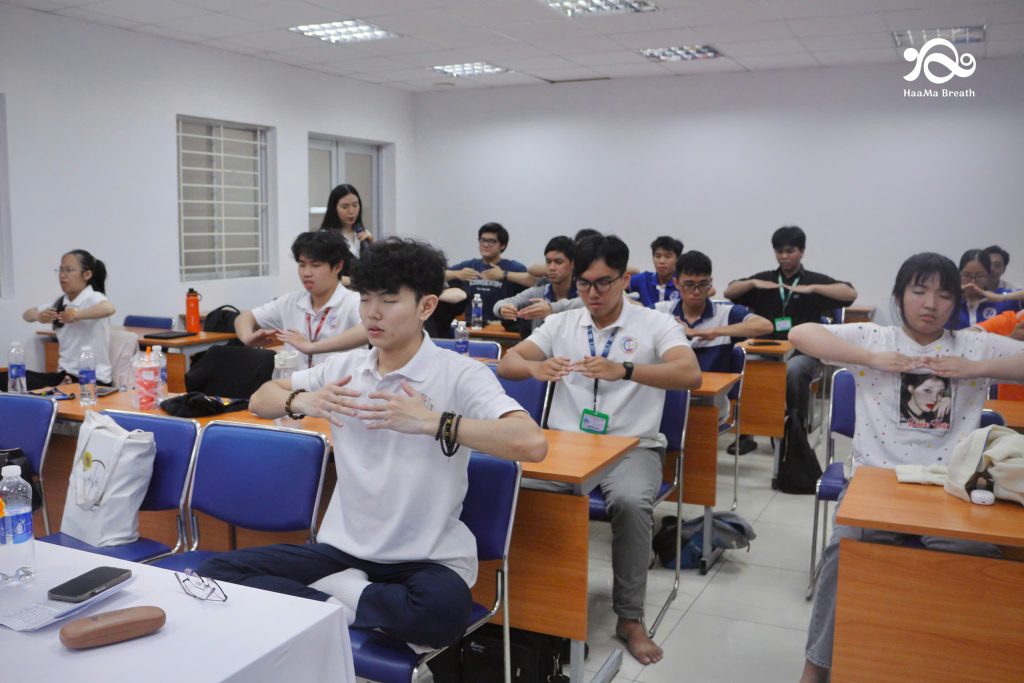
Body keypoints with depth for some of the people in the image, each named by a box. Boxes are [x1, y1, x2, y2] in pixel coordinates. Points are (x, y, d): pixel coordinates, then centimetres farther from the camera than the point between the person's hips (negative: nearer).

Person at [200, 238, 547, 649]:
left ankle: (340, 595, -10)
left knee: (442, 611, -38)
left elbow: (532, 444, -26)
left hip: (427, 559, -4)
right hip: (343, 548, 4)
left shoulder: (461, 375, -11)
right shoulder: (344, 367, 6)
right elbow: (259, 400, 16)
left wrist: (432, 422, -33)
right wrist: (300, 401, -8)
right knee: (216, 574, -12)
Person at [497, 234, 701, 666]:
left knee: (631, 502, -33)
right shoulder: (561, 323, 10)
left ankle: (630, 617, -13)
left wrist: (623, 370, -34)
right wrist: (536, 368, -21)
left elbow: (690, 375, -18)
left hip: (631, 446, -2)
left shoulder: (655, 325, -1)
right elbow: (506, 363, 4)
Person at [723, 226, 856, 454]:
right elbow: (729, 292, 10)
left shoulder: (815, 280, 9)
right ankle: (745, 433, -13)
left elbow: (851, 294, -6)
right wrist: (753, 283, -8)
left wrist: (812, 289, -16)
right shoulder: (764, 279, 15)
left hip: (803, 352, -2)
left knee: (793, 370, -36)